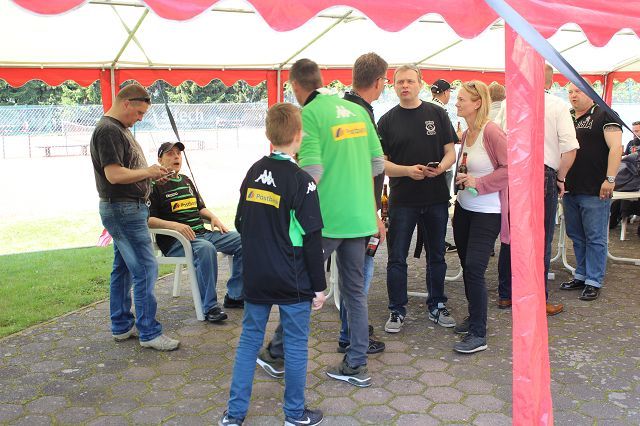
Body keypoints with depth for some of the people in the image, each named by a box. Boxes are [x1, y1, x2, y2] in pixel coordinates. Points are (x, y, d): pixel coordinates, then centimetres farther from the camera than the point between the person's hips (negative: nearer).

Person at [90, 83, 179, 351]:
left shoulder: (120, 129, 16)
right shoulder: (108, 131, -16)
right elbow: (114, 175, -25)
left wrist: (151, 175, 6)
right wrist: (148, 172, -13)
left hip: (125, 209, 11)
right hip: (124, 210, -11)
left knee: (123, 269, 15)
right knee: (145, 270, -7)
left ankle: (122, 327, 25)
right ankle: (149, 333, 0)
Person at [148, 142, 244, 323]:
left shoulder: (186, 181, 24)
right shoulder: (156, 185, 0)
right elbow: (147, 220, -10)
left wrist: (213, 217, 9)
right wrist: (173, 225, -24)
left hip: (202, 233, 8)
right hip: (176, 241, -7)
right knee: (206, 249, -39)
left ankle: (234, 296, -2)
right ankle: (209, 307, -29)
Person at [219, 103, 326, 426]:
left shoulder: (253, 173, 4)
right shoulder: (301, 181, -14)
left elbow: (240, 223, 11)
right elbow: (311, 239, -13)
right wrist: (319, 287, -5)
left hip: (256, 278, 6)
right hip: (293, 281, -5)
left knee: (249, 339, 14)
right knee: (296, 344, 7)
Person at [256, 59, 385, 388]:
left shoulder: (308, 115, -11)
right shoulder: (358, 110, 8)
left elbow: (311, 173, -19)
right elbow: (378, 164, 11)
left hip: (325, 219, -6)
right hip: (360, 217, 6)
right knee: (355, 289, 14)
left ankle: (278, 355, 26)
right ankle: (356, 366, 22)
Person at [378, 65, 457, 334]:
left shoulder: (437, 114, 5)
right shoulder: (387, 120, 3)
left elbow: (451, 151, 6)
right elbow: (381, 162, -1)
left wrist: (441, 167, -16)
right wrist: (407, 170, -18)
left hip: (436, 197, 1)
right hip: (402, 198, -1)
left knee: (436, 255, 13)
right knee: (397, 258, 3)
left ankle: (437, 306, 28)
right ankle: (397, 311, 16)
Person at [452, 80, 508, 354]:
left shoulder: (491, 131, -17)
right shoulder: (466, 134, 7)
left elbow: (511, 167, -21)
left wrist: (478, 183, -19)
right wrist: (461, 178, 4)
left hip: (487, 213, -8)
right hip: (464, 208, 8)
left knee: (474, 269, -9)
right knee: (466, 266, 15)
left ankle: (478, 335, 1)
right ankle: (474, 317, 33)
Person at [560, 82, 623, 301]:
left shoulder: (604, 115, -4)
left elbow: (615, 148, -12)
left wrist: (609, 179, -19)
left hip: (595, 191, -6)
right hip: (570, 189, 7)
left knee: (595, 238, 0)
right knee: (576, 237, 14)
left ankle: (594, 282, 7)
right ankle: (581, 276, 25)